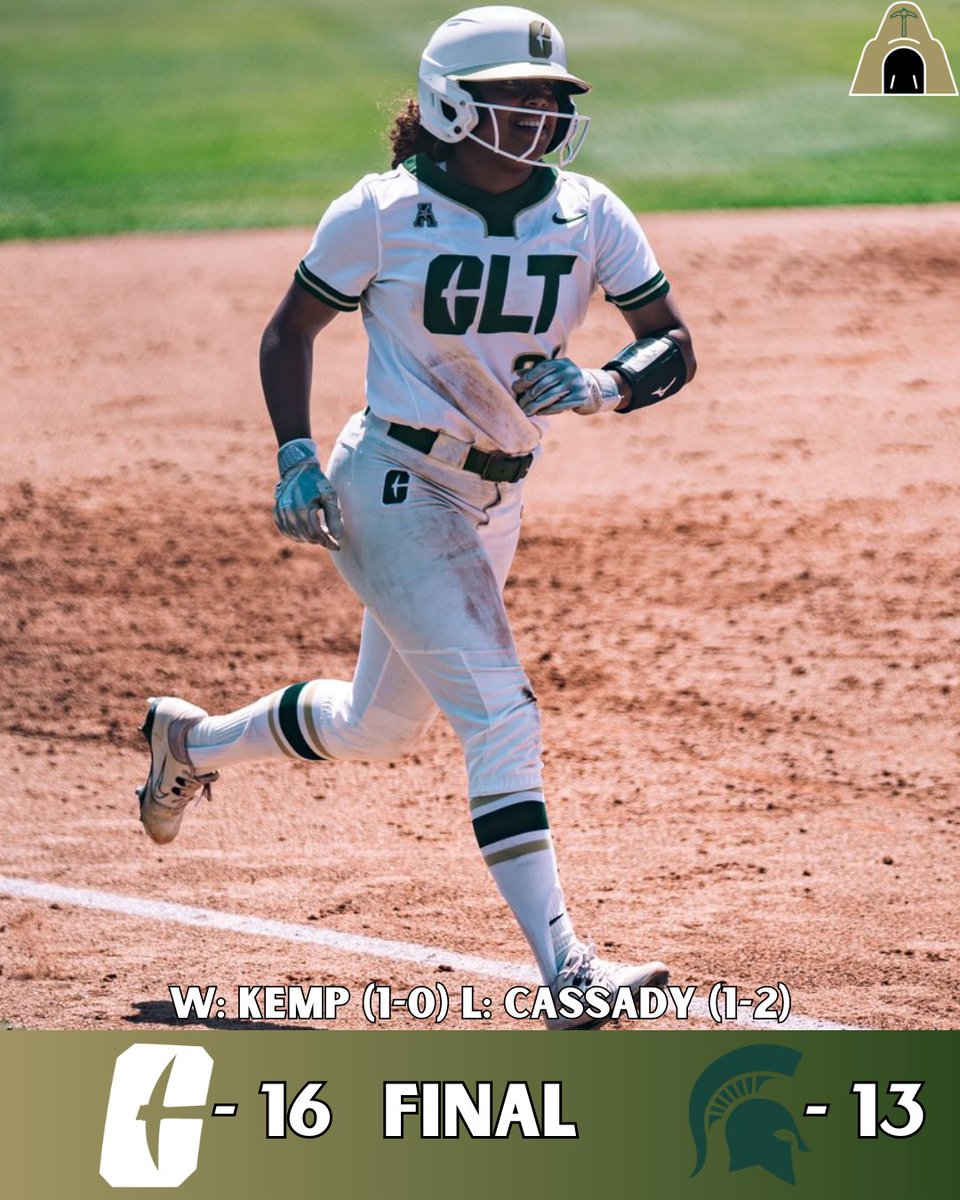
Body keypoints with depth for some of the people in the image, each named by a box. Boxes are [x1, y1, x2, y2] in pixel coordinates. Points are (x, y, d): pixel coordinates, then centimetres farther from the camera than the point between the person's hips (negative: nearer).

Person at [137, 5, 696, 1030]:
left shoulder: (588, 216, -3)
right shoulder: (383, 213, -13)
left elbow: (674, 348, -1)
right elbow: (290, 332, 0)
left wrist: (601, 389, -21)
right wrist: (296, 457, -11)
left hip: (492, 500, 7)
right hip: (395, 487, -7)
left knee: (382, 726, 22)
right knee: (501, 715, -19)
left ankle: (194, 742, 49)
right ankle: (563, 969, -23)